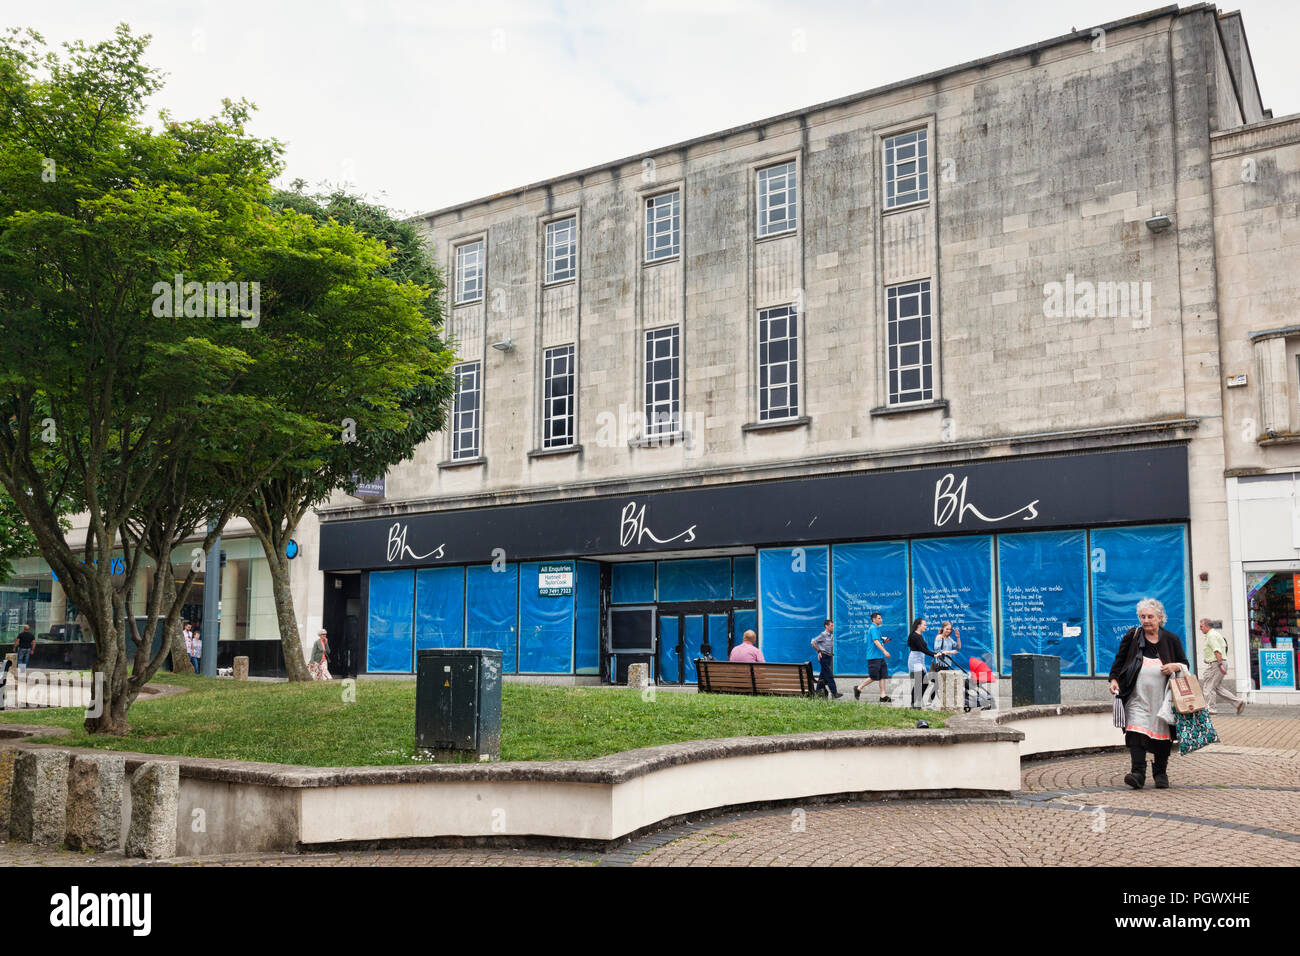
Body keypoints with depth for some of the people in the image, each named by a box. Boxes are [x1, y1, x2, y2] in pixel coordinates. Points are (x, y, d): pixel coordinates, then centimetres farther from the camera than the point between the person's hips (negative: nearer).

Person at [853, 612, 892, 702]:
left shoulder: (876, 629, 19)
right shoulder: (873, 628, -12)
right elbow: (875, 641, -24)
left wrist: (884, 642, 9)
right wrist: (884, 651, -32)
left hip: (879, 657, 10)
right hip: (874, 657, -10)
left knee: (883, 676, 4)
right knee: (873, 677, -6)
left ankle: (883, 696, 4)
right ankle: (858, 688, 8)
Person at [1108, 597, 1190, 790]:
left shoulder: (1171, 640, 9)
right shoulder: (1132, 637, 8)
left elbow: (1185, 664, 16)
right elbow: (1119, 659, 13)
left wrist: (1176, 666, -6)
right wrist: (1114, 679, -1)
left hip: (1162, 697, 1)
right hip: (1138, 696, -1)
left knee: (1162, 733, 7)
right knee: (1136, 731, -15)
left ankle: (1160, 773, 23)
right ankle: (1138, 773, -21)